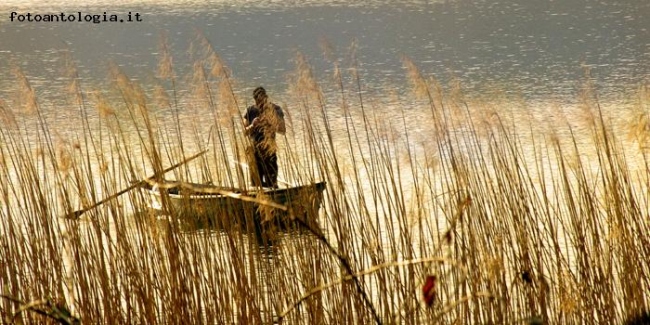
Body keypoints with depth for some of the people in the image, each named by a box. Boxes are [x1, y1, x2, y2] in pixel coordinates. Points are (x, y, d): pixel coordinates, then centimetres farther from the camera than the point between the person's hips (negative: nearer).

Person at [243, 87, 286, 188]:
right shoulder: (250, 111, 4)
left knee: (271, 182, -5)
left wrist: (270, 126, -19)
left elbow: (283, 130, -1)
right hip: (255, 150, 2)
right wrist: (252, 126, -16)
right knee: (256, 182, 3)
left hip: (269, 150, -2)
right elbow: (245, 132, 5)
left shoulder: (275, 109, 0)